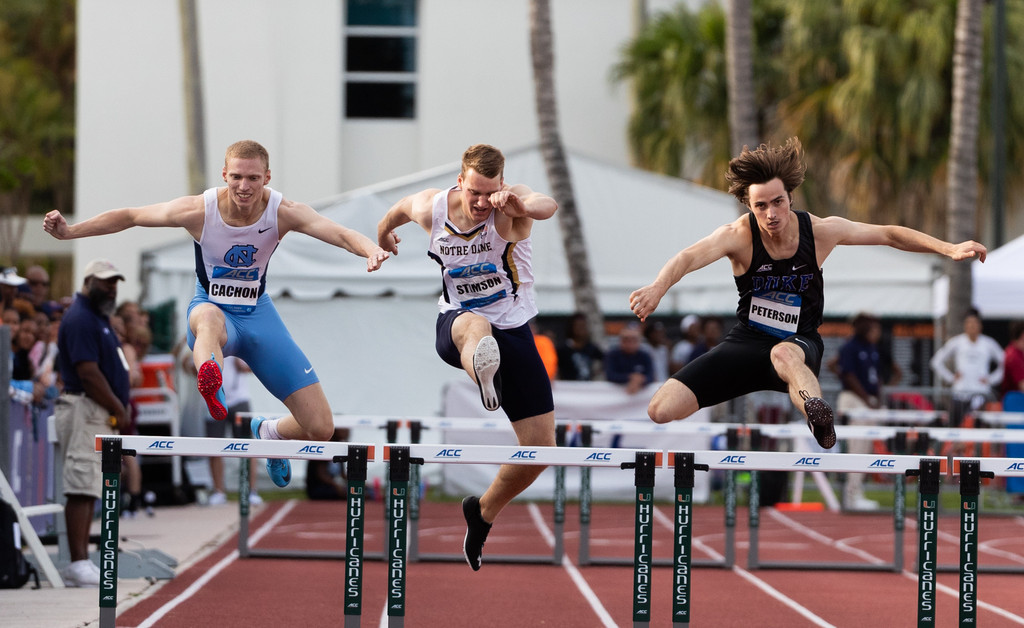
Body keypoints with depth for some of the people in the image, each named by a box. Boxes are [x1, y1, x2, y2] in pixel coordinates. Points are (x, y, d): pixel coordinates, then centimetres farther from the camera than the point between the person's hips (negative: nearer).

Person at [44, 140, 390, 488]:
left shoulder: (283, 212, -17)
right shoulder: (199, 210, -18)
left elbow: (341, 234, -30)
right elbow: (130, 216, -7)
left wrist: (372, 250, -52)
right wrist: (70, 231, -12)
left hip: (258, 314, 2)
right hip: (212, 307, -2)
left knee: (320, 428, -4)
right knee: (209, 317, -46)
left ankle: (267, 433, 30)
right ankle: (210, 387, -77)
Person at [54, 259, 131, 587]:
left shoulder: (99, 318, 20)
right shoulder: (81, 319, -13)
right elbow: (88, 373, -20)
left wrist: (118, 410, 11)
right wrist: (118, 409, -13)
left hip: (102, 414, 11)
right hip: (84, 410, -11)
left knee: (89, 490, 10)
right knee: (82, 488, -13)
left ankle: (80, 563, 12)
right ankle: (78, 563, -17)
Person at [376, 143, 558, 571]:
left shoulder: (509, 210, -19)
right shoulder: (430, 208, -9)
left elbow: (547, 206, -45)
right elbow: (400, 209, 17)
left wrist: (521, 203, -69)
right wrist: (382, 235, 40)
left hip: (513, 332, 1)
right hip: (456, 326, -1)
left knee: (540, 448, 0)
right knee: (473, 326, -43)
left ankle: (484, 512, 27)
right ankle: (485, 373, -80)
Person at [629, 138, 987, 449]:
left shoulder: (819, 231, -6)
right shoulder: (739, 236, -14)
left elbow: (889, 235, 4)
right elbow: (689, 258, -33)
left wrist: (949, 249, -5)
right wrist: (657, 288, -55)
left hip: (800, 343, -1)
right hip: (747, 342, 1)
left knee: (783, 354, -44)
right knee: (661, 410, -17)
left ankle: (819, 419, -66)